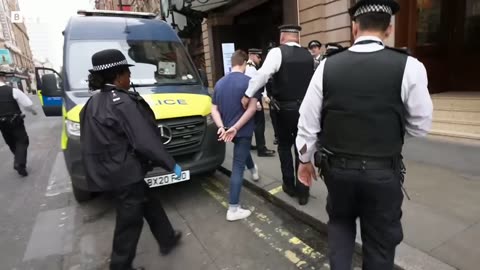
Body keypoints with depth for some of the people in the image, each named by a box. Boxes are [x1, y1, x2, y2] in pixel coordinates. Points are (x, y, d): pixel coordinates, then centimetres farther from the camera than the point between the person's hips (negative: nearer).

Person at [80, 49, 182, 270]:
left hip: (110, 171, 9)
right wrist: (171, 164, -13)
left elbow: (90, 141, 13)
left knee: (150, 203, 23)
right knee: (129, 220, 9)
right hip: (126, 173, -9)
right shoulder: (123, 102, -21)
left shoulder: (93, 102, 9)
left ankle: (167, 240, 42)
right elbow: (145, 142, -23)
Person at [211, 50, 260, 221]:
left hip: (227, 130, 6)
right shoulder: (249, 81, -10)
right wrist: (235, 127, -21)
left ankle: (253, 169, 60)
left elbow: (214, 109, 2)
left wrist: (222, 127, -10)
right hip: (242, 130, -6)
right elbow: (252, 108, -20)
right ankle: (233, 210, 2)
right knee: (237, 167, -3)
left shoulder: (219, 83, 8)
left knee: (243, 151, 34)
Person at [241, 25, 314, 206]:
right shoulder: (308, 55, 6)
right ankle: (302, 191, 17)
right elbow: (312, 80, 12)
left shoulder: (278, 52, -10)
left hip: (285, 109, -4)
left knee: (285, 147, 16)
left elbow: (263, 74, -24)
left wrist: (247, 95, -20)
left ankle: (289, 185, 26)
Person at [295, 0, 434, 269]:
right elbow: (421, 126, -2)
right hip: (383, 171, -1)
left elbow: (308, 120, -3)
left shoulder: (328, 65, -7)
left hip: (337, 166, 2)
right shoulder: (408, 66, -11)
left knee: (340, 221, 28)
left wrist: (306, 159, 10)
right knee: (380, 239, 20)